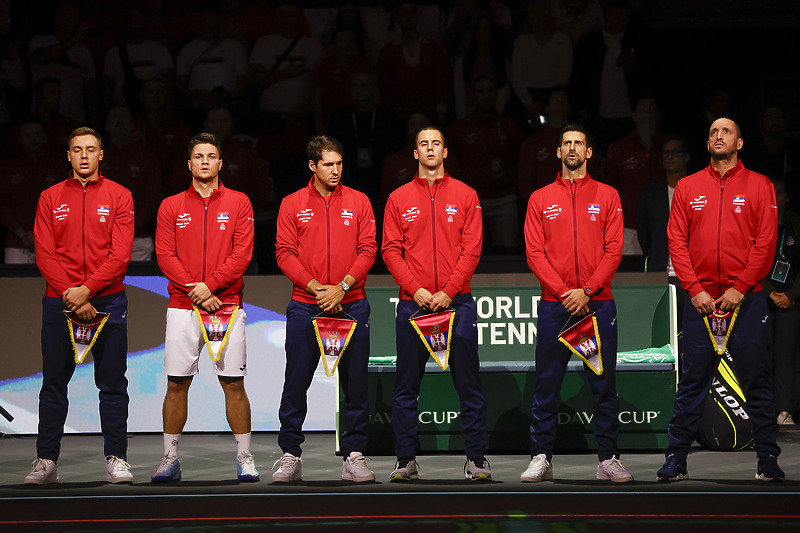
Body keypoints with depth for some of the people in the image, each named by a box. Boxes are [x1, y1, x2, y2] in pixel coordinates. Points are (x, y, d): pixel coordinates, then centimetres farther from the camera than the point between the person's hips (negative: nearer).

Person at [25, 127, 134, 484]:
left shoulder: (118, 196, 4)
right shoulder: (50, 199, 8)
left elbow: (120, 254, -4)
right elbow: (45, 255, 1)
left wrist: (87, 289, -15)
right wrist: (71, 296, -11)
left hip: (107, 300, -1)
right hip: (59, 303, 1)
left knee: (112, 384, 0)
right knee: (54, 383, 2)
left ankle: (116, 459, 4)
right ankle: (46, 461, 6)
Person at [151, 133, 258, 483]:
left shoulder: (238, 203, 6)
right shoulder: (171, 206, 9)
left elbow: (242, 253, -2)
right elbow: (165, 255, 1)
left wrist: (210, 285, -13)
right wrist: (196, 292, -11)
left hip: (227, 305, -1)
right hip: (182, 306, 1)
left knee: (233, 383, -1)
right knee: (177, 384, 1)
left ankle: (244, 458, 6)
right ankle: (170, 460, 8)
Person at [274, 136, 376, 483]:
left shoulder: (358, 202, 7)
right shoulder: (292, 204, 6)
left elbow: (368, 249, 2)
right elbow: (285, 252, 0)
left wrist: (342, 286, -11)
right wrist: (315, 287, -12)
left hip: (351, 305, 0)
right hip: (305, 307, 0)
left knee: (355, 382, 0)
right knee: (296, 382, 0)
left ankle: (354, 456, 6)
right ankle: (290, 457, 7)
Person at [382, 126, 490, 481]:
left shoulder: (465, 196, 7)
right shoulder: (399, 199, 9)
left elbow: (471, 249, 0)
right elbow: (391, 250, 3)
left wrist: (449, 292, -10)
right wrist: (415, 289, -10)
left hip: (457, 302, -1)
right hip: (412, 303, 1)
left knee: (468, 383, -1)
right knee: (406, 386, 3)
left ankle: (476, 458, 3)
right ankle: (406, 459, 10)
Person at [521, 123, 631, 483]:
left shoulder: (607, 196, 8)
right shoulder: (540, 199, 9)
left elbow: (613, 250, 1)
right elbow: (534, 253, 2)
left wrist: (587, 291, -11)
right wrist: (563, 292, -11)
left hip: (598, 302, 0)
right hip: (554, 304, 0)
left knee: (604, 385, 0)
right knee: (547, 385, 1)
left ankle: (608, 460, 4)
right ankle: (541, 459, 5)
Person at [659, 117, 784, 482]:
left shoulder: (759, 185, 5)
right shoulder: (688, 187, 11)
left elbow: (766, 241, -1)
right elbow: (677, 241, 6)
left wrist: (740, 288, -10)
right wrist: (694, 289, -5)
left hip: (745, 299, -1)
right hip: (699, 299, 1)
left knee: (756, 381, 0)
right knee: (692, 381, 3)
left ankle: (768, 459, 5)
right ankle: (676, 459, 6)